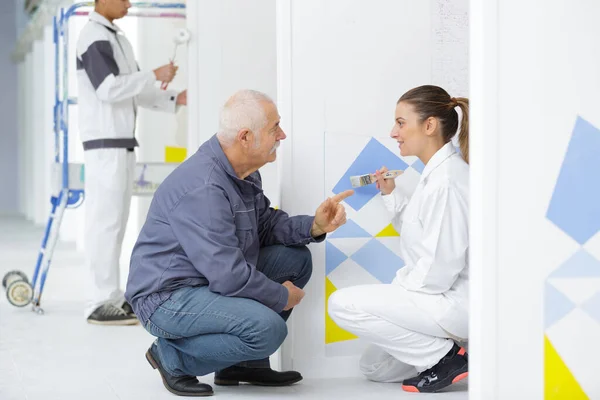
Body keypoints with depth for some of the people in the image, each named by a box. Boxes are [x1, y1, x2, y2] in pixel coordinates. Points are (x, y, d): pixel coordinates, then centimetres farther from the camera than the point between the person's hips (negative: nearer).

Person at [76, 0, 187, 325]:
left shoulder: (118, 39, 20)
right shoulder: (94, 37, -9)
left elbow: (134, 91, 20)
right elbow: (109, 88, -20)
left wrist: (173, 100, 8)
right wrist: (155, 76, -15)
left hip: (122, 142, 9)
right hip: (104, 142, -9)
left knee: (115, 221, 9)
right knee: (104, 220, -9)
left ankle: (112, 297, 14)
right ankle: (99, 303, -7)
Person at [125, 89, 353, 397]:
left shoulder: (244, 172, 4)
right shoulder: (203, 187, -28)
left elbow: (264, 224, 14)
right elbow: (228, 276, -29)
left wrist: (313, 226, -5)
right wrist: (282, 297, -13)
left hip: (210, 282, 10)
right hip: (166, 297, -10)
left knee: (296, 258, 5)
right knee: (268, 328, -28)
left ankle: (246, 363, 10)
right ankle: (174, 357, -5)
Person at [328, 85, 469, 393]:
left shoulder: (445, 181, -22)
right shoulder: (436, 173, 10)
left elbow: (439, 266, -25)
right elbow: (419, 234, 16)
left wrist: (400, 288, -10)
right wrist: (391, 194, 8)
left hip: (455, 303, -10)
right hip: (446, 300, 10)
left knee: (342, 304, -13)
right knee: (374, 367, 17)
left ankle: (445, 357, -7)